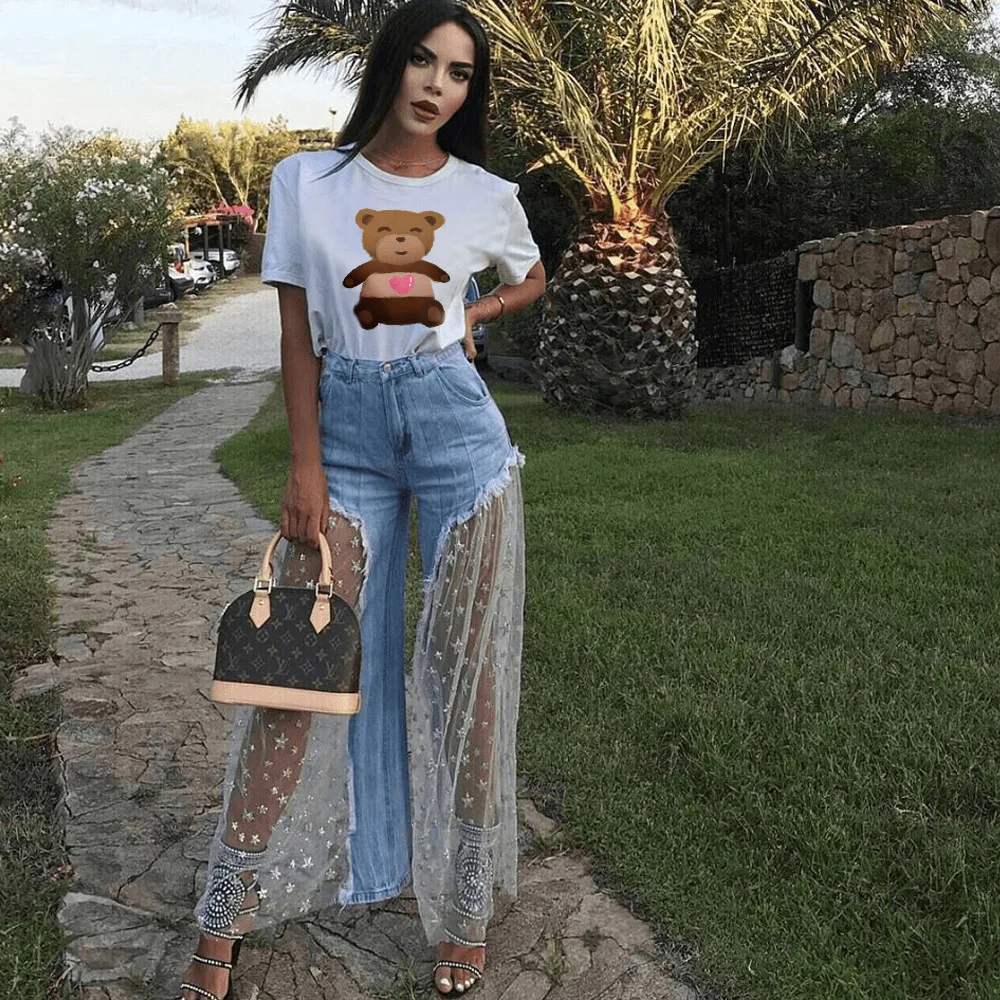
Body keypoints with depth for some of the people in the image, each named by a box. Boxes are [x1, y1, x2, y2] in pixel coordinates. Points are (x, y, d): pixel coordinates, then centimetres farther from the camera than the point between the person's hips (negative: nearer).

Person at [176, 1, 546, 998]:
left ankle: (465, 911, 14)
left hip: (456, 422, 0)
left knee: (464, 662, 0)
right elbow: (297, 333, 2)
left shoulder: (487, 197, 6)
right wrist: (305, 466, -6)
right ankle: (225, 919, 8)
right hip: (346, 428, 0)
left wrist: (469, 314, 7)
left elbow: (533, 279, 26)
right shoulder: (308, 180, 4)